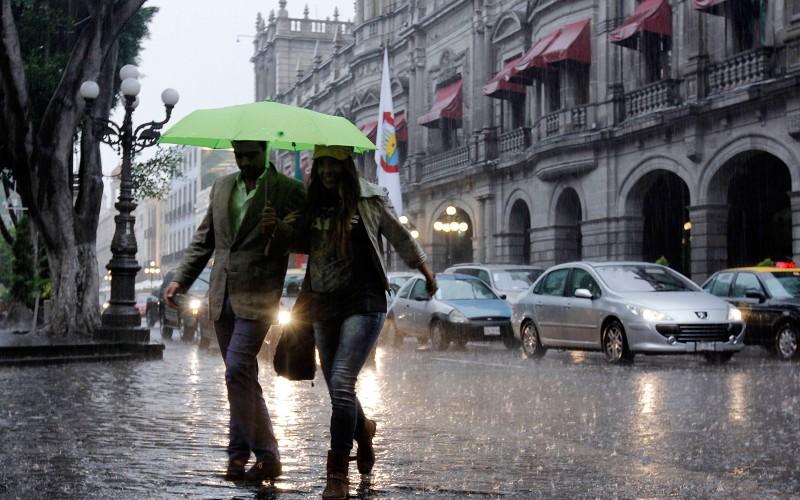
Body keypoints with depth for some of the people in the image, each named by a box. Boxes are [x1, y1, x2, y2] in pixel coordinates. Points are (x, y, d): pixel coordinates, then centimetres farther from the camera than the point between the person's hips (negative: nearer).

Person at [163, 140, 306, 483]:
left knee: (238, 370, -17)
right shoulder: (221, 187, 15)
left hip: (256, 298, -6)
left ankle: (240, 452, -7)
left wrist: (277, 230, -26)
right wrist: (181, 279, 12)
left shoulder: (288, 191, -2)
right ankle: (264, 455, 20)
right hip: (222, 297, 6)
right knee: (242, 376, 11)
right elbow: (204, 239, 20)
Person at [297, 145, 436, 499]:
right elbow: (304, 244, 22)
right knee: (337, 389, 12)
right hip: (323, 306, 5)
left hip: (363, 303, -5)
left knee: (341, 382, -18)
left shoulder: (370, 200, -4)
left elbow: (400, 237, 10)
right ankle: (363, 430, 44)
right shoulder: (312, 202, 7)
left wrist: (425, 270, 22)